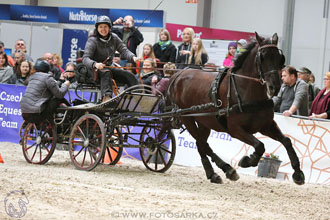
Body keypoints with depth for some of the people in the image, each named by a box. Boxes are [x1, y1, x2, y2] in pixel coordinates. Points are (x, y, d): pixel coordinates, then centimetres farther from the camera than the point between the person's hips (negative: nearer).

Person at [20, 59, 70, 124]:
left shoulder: (32, 77, 19)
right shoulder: (47, 77, -4)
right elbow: (60, 94, -5)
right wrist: (65, 85, 14)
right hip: (35, 115, -8)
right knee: (59, 99, 0)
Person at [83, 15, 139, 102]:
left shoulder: (114, 38, 3)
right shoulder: (92, 40, -13)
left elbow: (123, 50, -2)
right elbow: (85, 58, -23)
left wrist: (133, 57, -25)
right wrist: (95, 64, -45)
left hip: (109, 67, 6)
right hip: (95, 70, -6)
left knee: (129, 75, -12)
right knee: (106, 72, -37)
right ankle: (106, 97, -54)